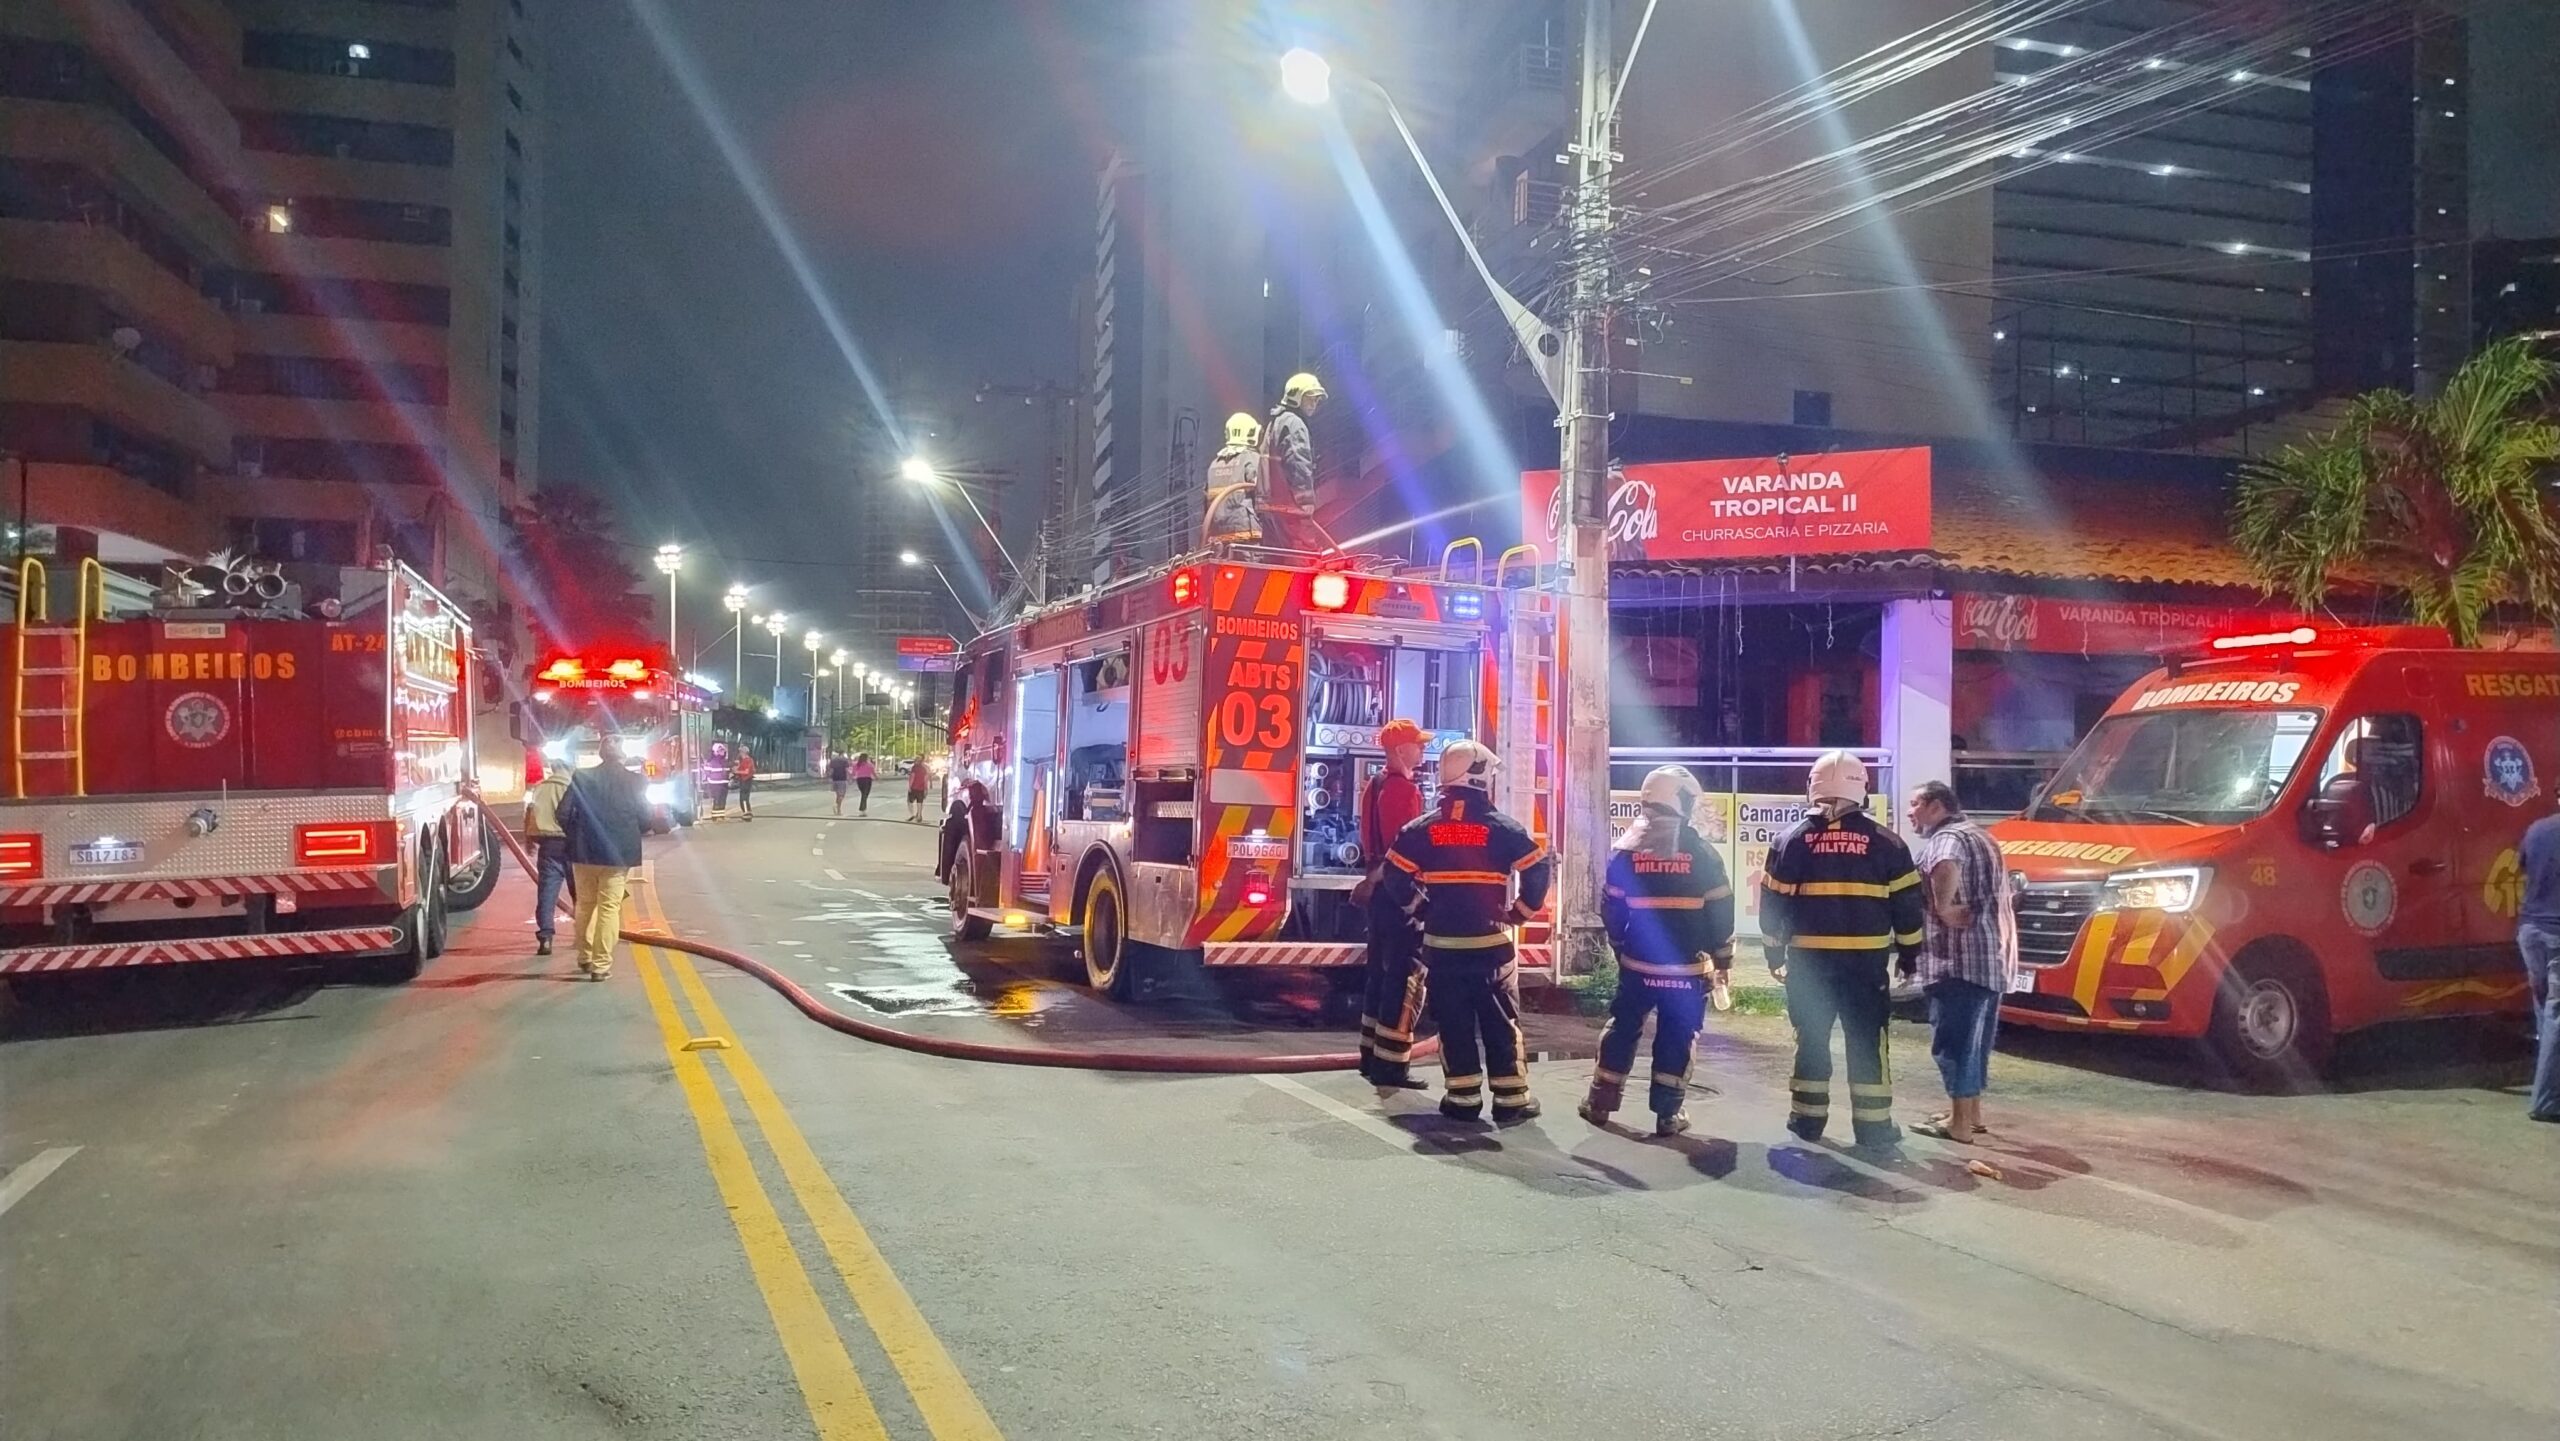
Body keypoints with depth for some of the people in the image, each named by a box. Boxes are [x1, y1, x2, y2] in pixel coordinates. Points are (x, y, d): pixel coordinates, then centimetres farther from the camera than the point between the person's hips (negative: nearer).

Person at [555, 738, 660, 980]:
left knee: (585, 904, 19)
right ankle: (601, 964, 0)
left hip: (584, 851, 2)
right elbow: (647, 819, -5)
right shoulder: (634, 781, -7)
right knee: (609, 907, 2)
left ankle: (585, 957, 29)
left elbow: (564, 814, -4)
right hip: (617, 852, -2)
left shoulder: (581, 778, -2)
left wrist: (576, 836, 14)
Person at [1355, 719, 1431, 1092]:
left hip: (1378, 887, 10)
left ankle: (1372, 1057, 22)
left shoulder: (1374, 785, 13)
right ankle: (1390, 1067, -7)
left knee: (1380, 971, 15)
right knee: (1404, 977, -7)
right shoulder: (1405, 789, -16)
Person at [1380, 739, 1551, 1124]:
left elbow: (1395, 879, 1)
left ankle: (1463, 1099, 10)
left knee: (1453, 1021, 9)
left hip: (1440, 944, 2)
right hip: (1491, 943, -2)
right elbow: (1538, 871, -6)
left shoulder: (1420, 829, 0)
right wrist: (1520, 912, 6)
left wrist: (1420, 910, 14)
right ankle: (1511, 1101, 7)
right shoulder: (1503, 829, -5)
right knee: (1501, 1022, 6)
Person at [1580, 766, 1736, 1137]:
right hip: (1686, 966, -2)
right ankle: (1668, 1114, 6)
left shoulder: (1625, 850, 0)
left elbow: (1611, 908, 5)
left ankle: (1601, 1101, 18)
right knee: (1677, 1035, 6)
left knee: (1622, 1027, 14)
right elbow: (1720, 911, -5)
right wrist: (1723, 956, 8)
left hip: (1638, 963, 2)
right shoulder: (1701, 852, -7)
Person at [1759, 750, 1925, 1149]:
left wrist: (1775, 953, 13)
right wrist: (1909, 951, 15)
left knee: (1811, 1038, 11)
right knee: (1866, 1040, 6)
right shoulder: (1885, 842, 0)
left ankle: (1808, 1118, 15)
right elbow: (1907, 903, 3)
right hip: (1866, 959, 0)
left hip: (1808, 958, 1)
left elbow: (1772, 904, 2)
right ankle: (1873, 1124, 7)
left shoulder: (1792, 839, 1)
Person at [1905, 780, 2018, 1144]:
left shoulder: (1947, 837, -11)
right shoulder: (1977, 836, 22)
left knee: (1954, 1041, -6)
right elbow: (1997, 893, 29)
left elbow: (1946, 868, -36)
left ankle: (1959, 1124, -4)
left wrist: (1943, 908, -23)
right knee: (1971, 1041, 18)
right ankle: (1972, 1113, 26)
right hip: (1988, 958, 10)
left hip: (1958, 961, -10)